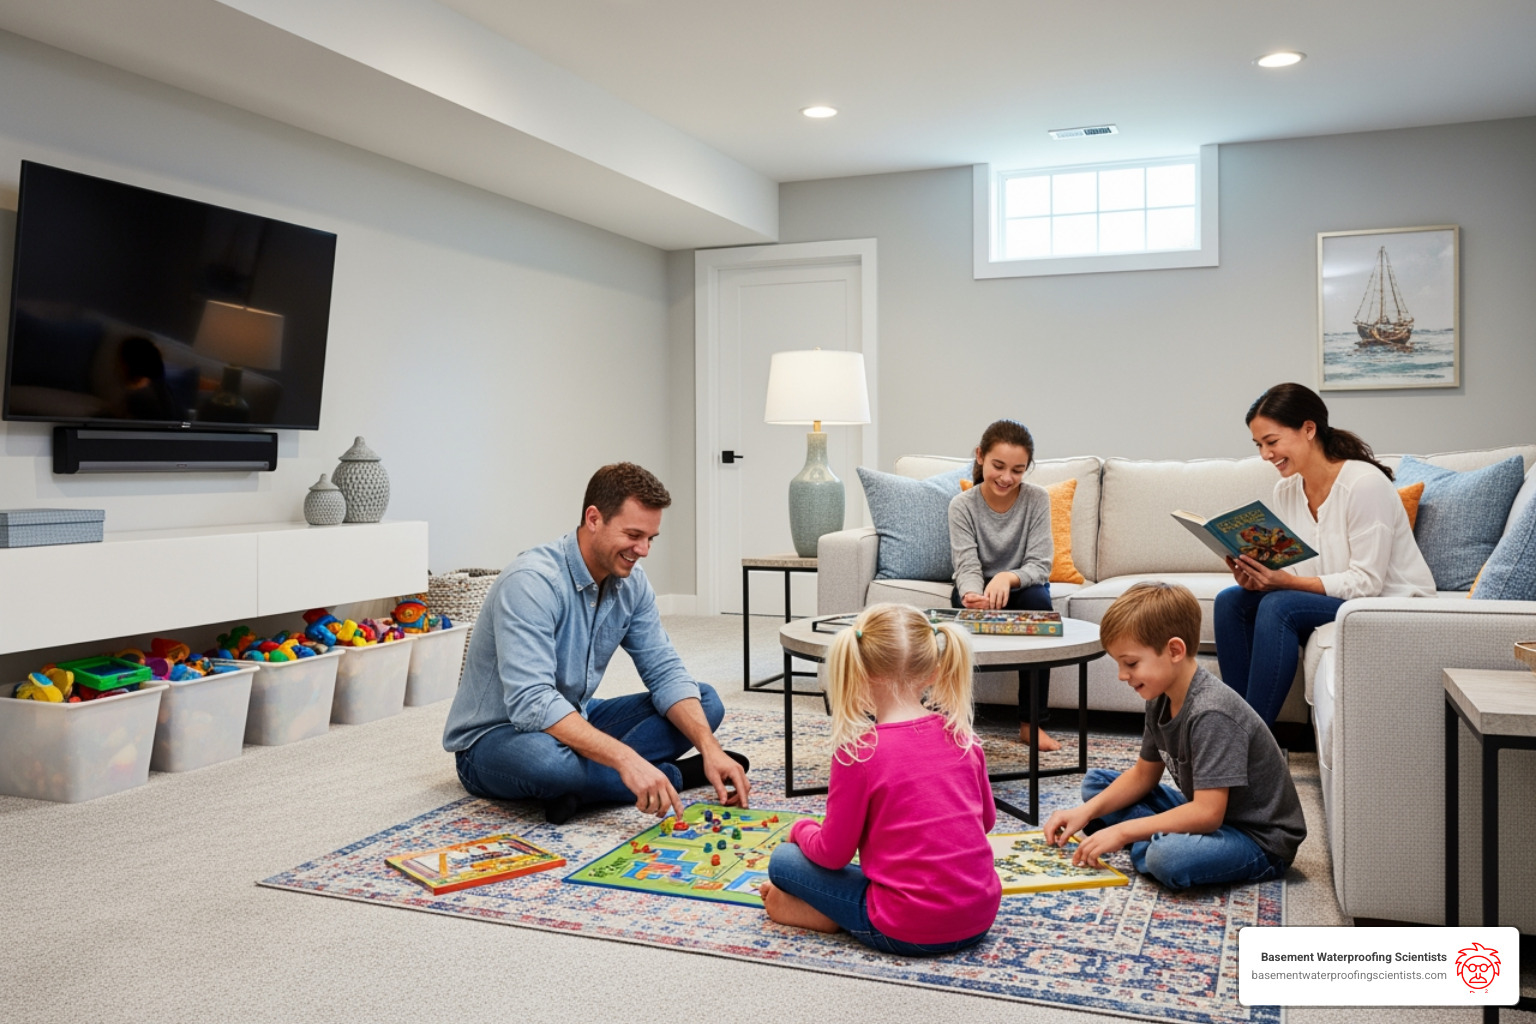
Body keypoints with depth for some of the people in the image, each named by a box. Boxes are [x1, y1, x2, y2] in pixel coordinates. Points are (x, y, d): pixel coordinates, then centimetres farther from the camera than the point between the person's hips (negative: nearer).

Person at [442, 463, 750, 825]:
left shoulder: (632, 583, -5)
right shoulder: (531, 582, -29)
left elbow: (666, 673, -4)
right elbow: (531, 702, -38)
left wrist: (709, 747, -21)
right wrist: (626, 759, -46)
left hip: (573, 721, 7)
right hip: (495, 739, -7)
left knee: (705, 701, -3)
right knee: (543, 758, -42)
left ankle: (584, 780, -18)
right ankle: (674, 775, -17)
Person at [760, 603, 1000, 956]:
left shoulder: (858, 752, -16)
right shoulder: (962, 736, 0)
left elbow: (833, 854, -7)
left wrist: (801, 829, 14)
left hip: (908, 931, -5)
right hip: (981, 918, 5)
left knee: (782, 860, 9)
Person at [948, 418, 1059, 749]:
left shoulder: (1037, 499, -13)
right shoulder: (962, 505, -13)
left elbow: (1040, 565, -18)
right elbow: (967, 566, -21)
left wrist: (1008, 578, -41)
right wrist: (973, 594, -46)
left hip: (1020, 587, 1)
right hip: (977, 589, 0)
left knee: (1039, 600, -33)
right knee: (969, 604, -35)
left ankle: (1033, 722, -24)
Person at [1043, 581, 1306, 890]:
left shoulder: (1211, 714, -29)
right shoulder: (1161, 699, 0)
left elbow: (1207, 813, -31)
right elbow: (1144, 775, 10)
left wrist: (1123, 831, -25)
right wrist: (1085, 812, -4)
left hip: (1261, 840, -9)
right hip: (1209, 815, 9)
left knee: (1168, 858, -39)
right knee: (1096, 783, 9)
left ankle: (1159, 844, -7)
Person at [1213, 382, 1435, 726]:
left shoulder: (1365, 484, -19)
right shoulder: (1286, 490, 4)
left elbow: (1366, 583, -22)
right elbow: (1290, 571, 6)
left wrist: (1286, 582, -30)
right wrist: (1258, 578, -17)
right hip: (1332, 601, 8)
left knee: (1278, 606, -30)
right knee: (1231, 601, -11)